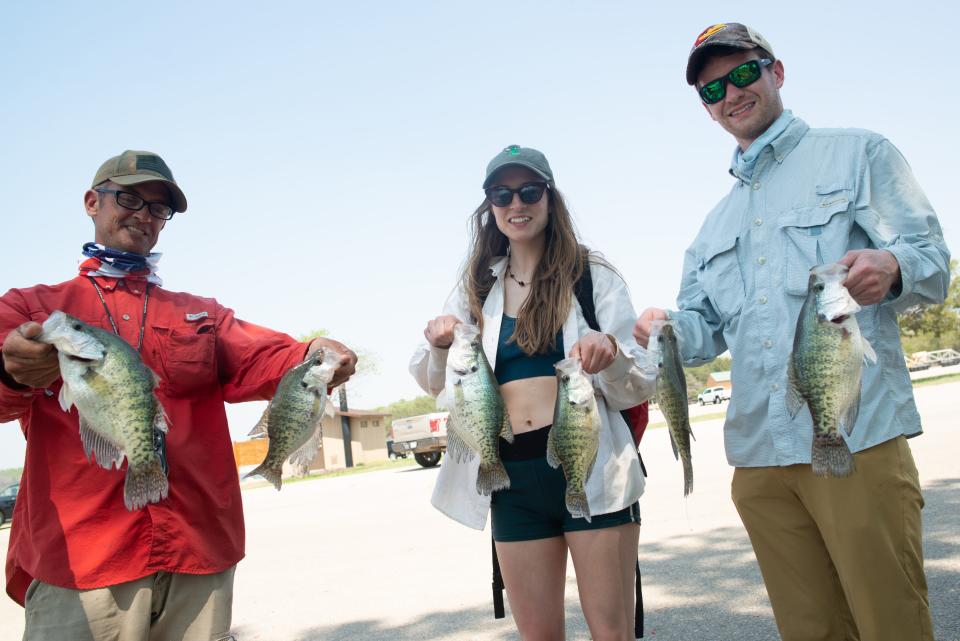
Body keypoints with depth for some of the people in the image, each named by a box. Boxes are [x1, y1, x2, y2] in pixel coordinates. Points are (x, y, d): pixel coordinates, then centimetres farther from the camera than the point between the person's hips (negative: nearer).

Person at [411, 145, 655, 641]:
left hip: (590, 469, -3)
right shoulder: (477, 288, 11)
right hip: (513, 480, 3)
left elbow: (641, 386, -1)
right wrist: (438, 344, -12)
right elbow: (433, 383, 10)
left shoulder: (592, 277, 2)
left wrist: (611, 353, -23)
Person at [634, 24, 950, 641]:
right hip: (759, 453, 5)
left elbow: (934, 260, 2)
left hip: (858, 438, -5)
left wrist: (891, 268, -22)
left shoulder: (857, 154, 8)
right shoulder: (717, 224, 23)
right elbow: (708, 330, 20)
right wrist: (670, 328, -4)